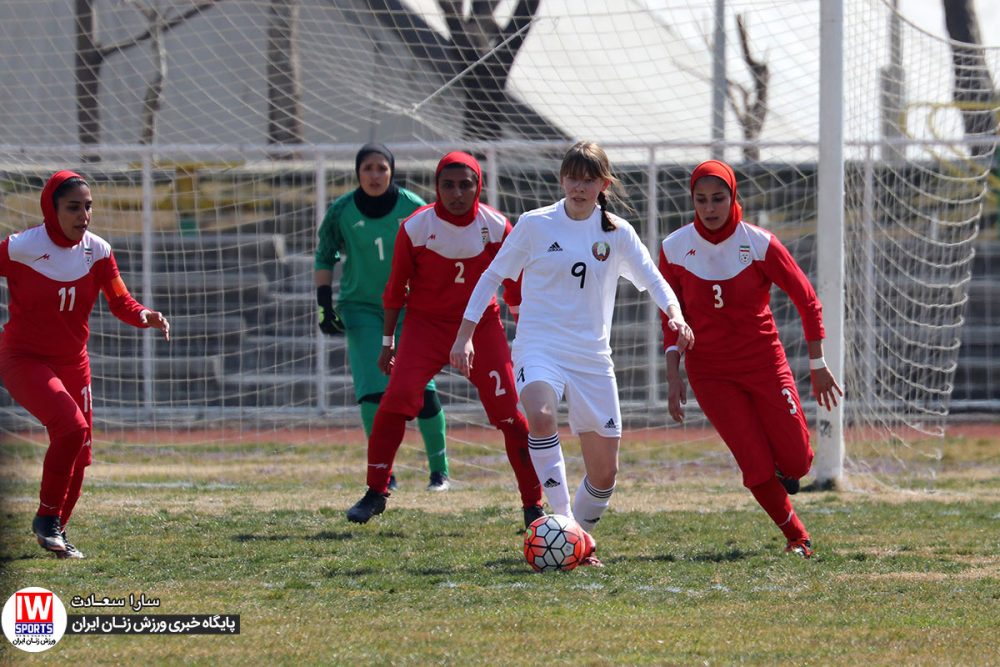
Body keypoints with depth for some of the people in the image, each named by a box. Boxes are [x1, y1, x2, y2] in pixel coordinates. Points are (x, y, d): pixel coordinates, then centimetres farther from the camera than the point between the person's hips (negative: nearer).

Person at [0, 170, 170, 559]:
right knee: (71, 427, -27)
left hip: (72, 362, 6)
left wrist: (143, 316, -24)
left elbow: (121, 304, -3)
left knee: (80, 455, 7)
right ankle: (47, 519, -11)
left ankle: (54, 531, 31)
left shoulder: (97, 251, -3)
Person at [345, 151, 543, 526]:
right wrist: (388, 342, 4)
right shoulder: (415, 228, -11)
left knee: (509, 411, -6)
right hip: (426, 324, -1)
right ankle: (376, 492, -7)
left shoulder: (497, 228, -8)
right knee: (398, 397, -20)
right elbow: (397, 288, 0)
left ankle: (533, 504, 6)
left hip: (481, 326, 1)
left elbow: (514, 289, 5)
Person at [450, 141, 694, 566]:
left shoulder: (617, 233, 5)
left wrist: (674, 315, -13)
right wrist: (464, 335, 4)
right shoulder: (535, 224, 0)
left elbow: (652, 280, 9)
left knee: (604, 471, 3)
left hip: (592, 356, 3)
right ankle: (563, 520, -32)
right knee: (541, 416, -36)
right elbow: (493, 276, 8)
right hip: (539, 346, -3)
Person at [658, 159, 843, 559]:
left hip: (764, 362, 0)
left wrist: (818, 365, -1)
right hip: (710, 372, 0)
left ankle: (782, 467, 34)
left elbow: (806, 299, -2)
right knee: (757, 468, -8)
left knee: (796, 463, -4)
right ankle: (797, 538, 14)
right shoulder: (676, 248, -6)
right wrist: (673, 376, -2)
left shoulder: (759, 244, -10)